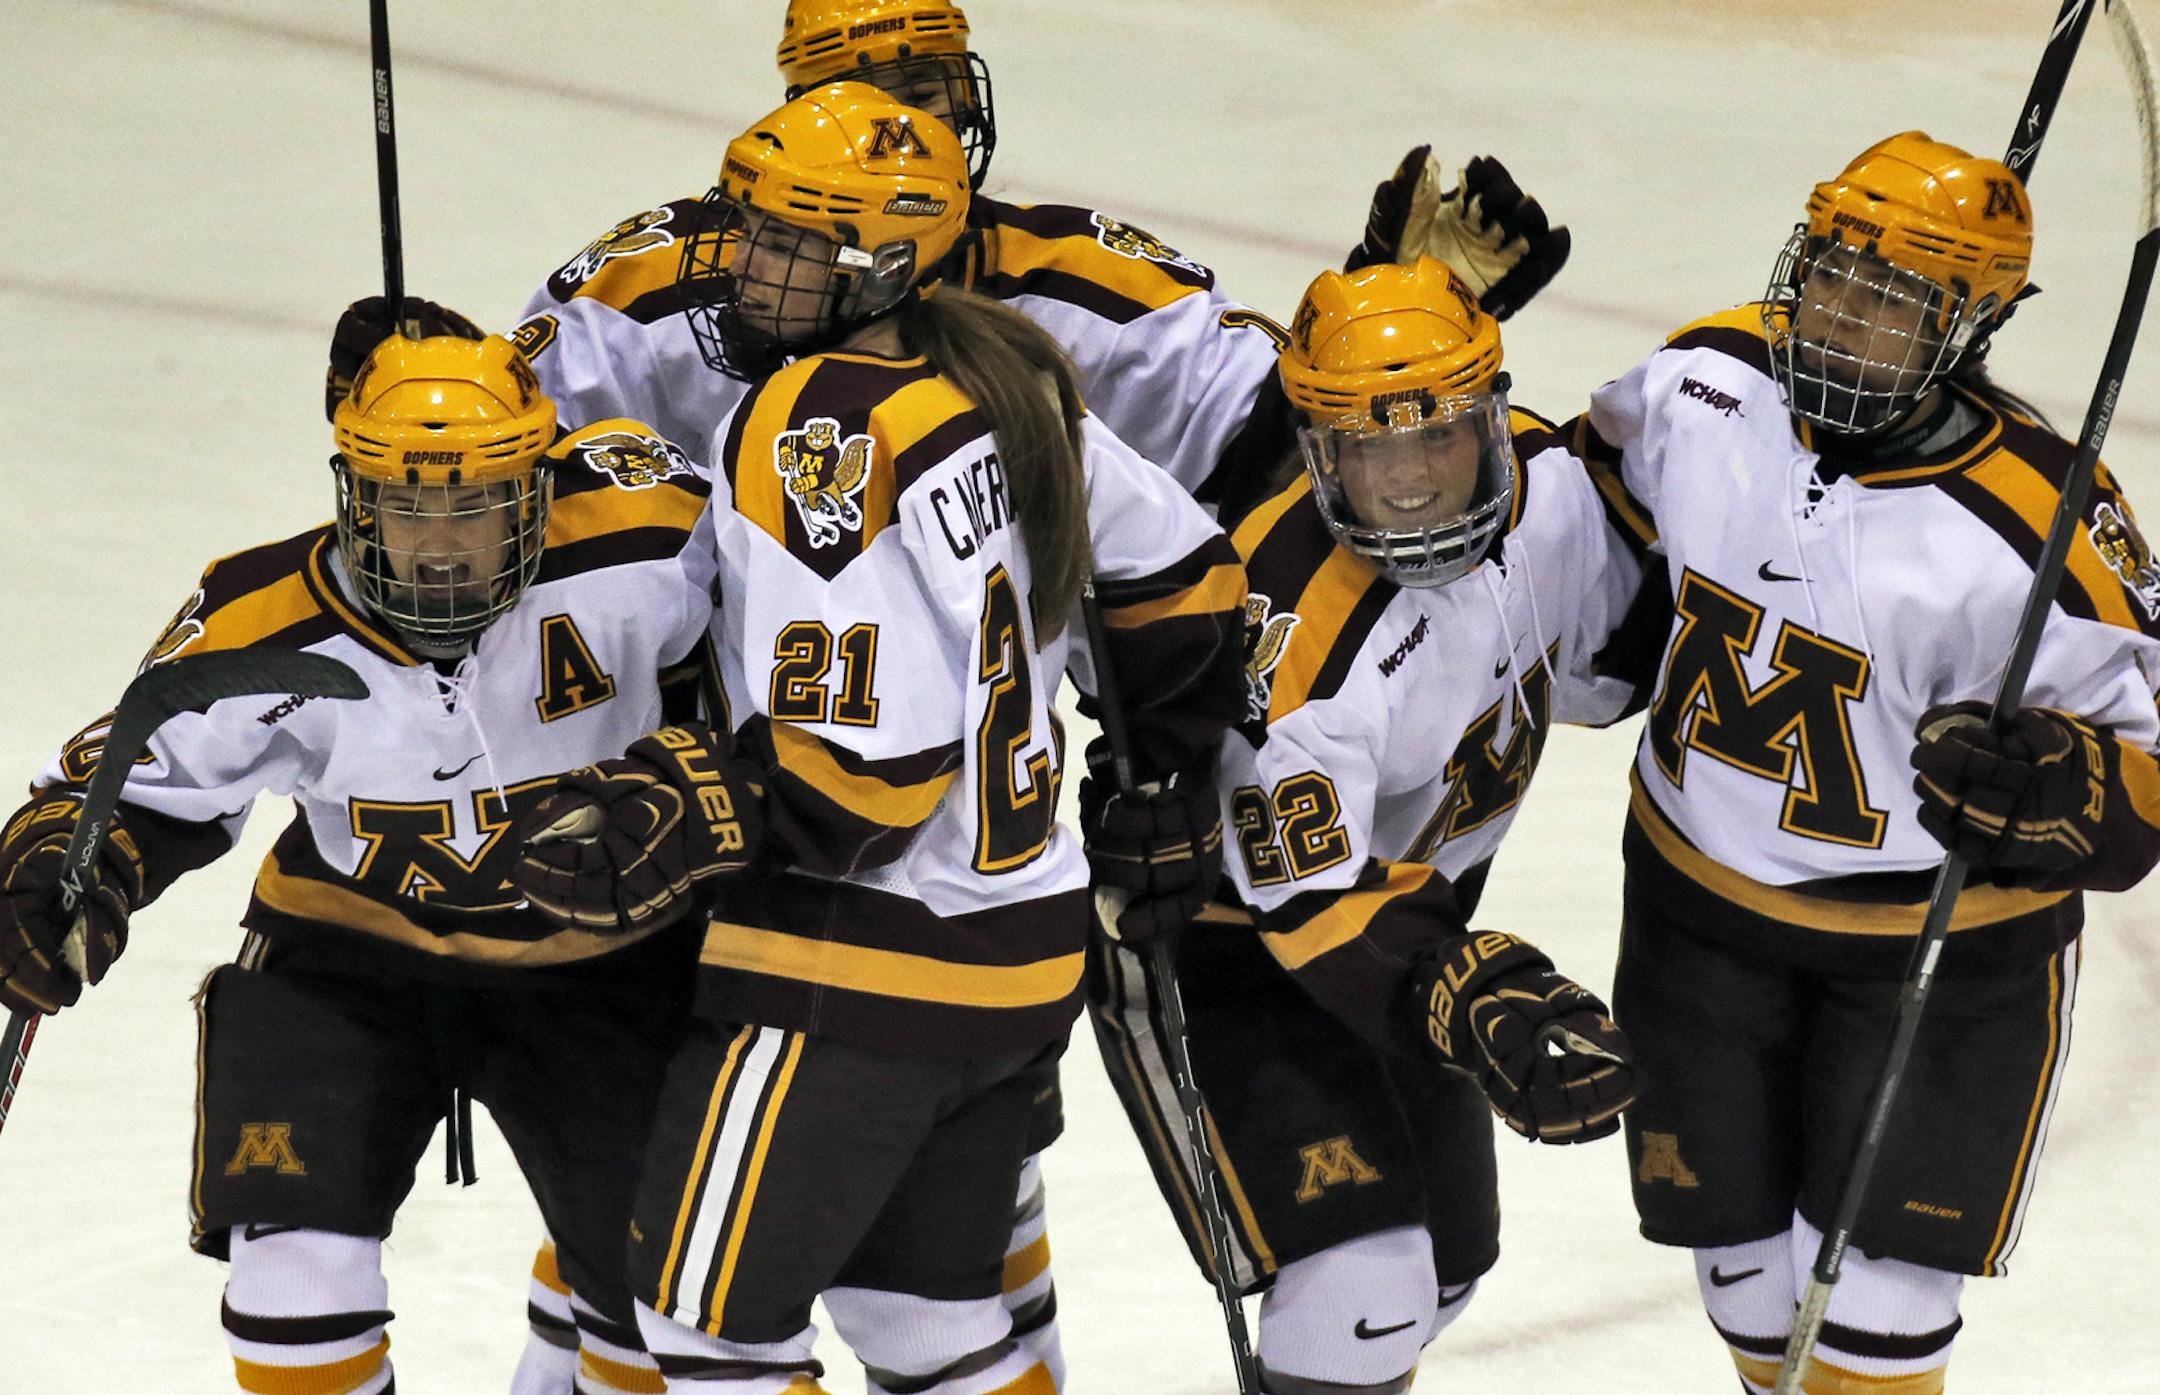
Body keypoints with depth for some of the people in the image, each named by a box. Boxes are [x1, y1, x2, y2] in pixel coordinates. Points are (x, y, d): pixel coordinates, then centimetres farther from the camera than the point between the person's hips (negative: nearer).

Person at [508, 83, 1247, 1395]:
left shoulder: (819, 429, -20)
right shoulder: (1016, 384, 6)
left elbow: (860, 761, -25)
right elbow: (1186, 575, 17)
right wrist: (1166, 778, 29)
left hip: (859, 967, -9)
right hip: (1023, 939, 9)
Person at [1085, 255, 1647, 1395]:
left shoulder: (1544, 479, -14)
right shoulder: (1288, 635, -35)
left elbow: (1605, 654, 8)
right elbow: (1316, 903, -32)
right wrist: (1487, 1008, -41)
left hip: (1415, 885, 8)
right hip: (1221, 934, -8)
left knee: (1446, 1256, 19)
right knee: (1360, 1283, -19)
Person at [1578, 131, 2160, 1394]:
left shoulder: (2031, 537, -27)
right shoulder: (1705, 386, -12)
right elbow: (1603, 490, 12)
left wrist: (2049, 792, -41)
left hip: (1945, 944, -4)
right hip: (1703, 898, 5)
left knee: (1872, 1291, -2)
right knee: (1745, 1260, 15)